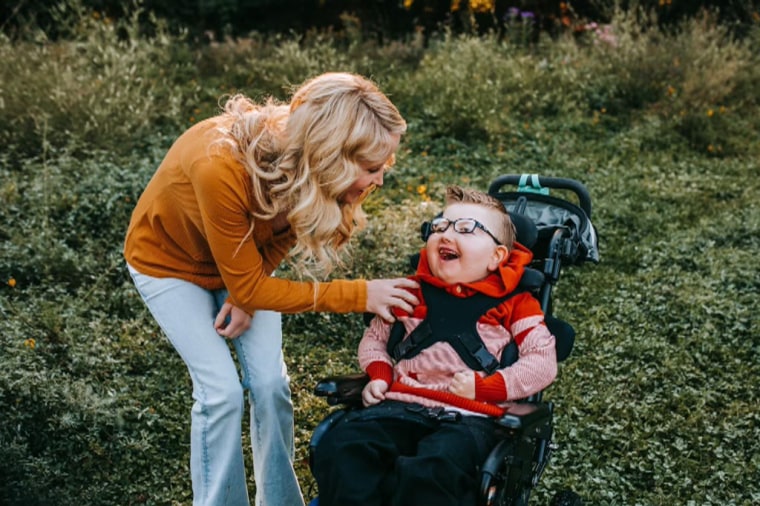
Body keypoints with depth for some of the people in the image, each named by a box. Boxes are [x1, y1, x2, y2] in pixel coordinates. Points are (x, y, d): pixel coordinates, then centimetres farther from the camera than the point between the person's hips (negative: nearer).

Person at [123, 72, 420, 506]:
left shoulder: (303, 163, -26)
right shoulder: (221, 169, -43)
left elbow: (280, 235, -3)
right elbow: (248, 287, -30)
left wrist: (245, 295, -18)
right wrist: (360, 296, -31)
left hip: (243, 257, 4)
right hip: (168, 259, -4)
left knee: (270, 382, -5)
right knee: (222, 389, -13)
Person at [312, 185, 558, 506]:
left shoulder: (513, 303, 10)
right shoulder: (413, 293, 21)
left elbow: (543, 361, 1)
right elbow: (374, 337, 28)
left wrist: (485, 386, -10)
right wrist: (380, 375, 7)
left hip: (467, 418, -3)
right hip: (401, 407, 4)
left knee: (436, 470, -37)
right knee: (339, 447, -25)